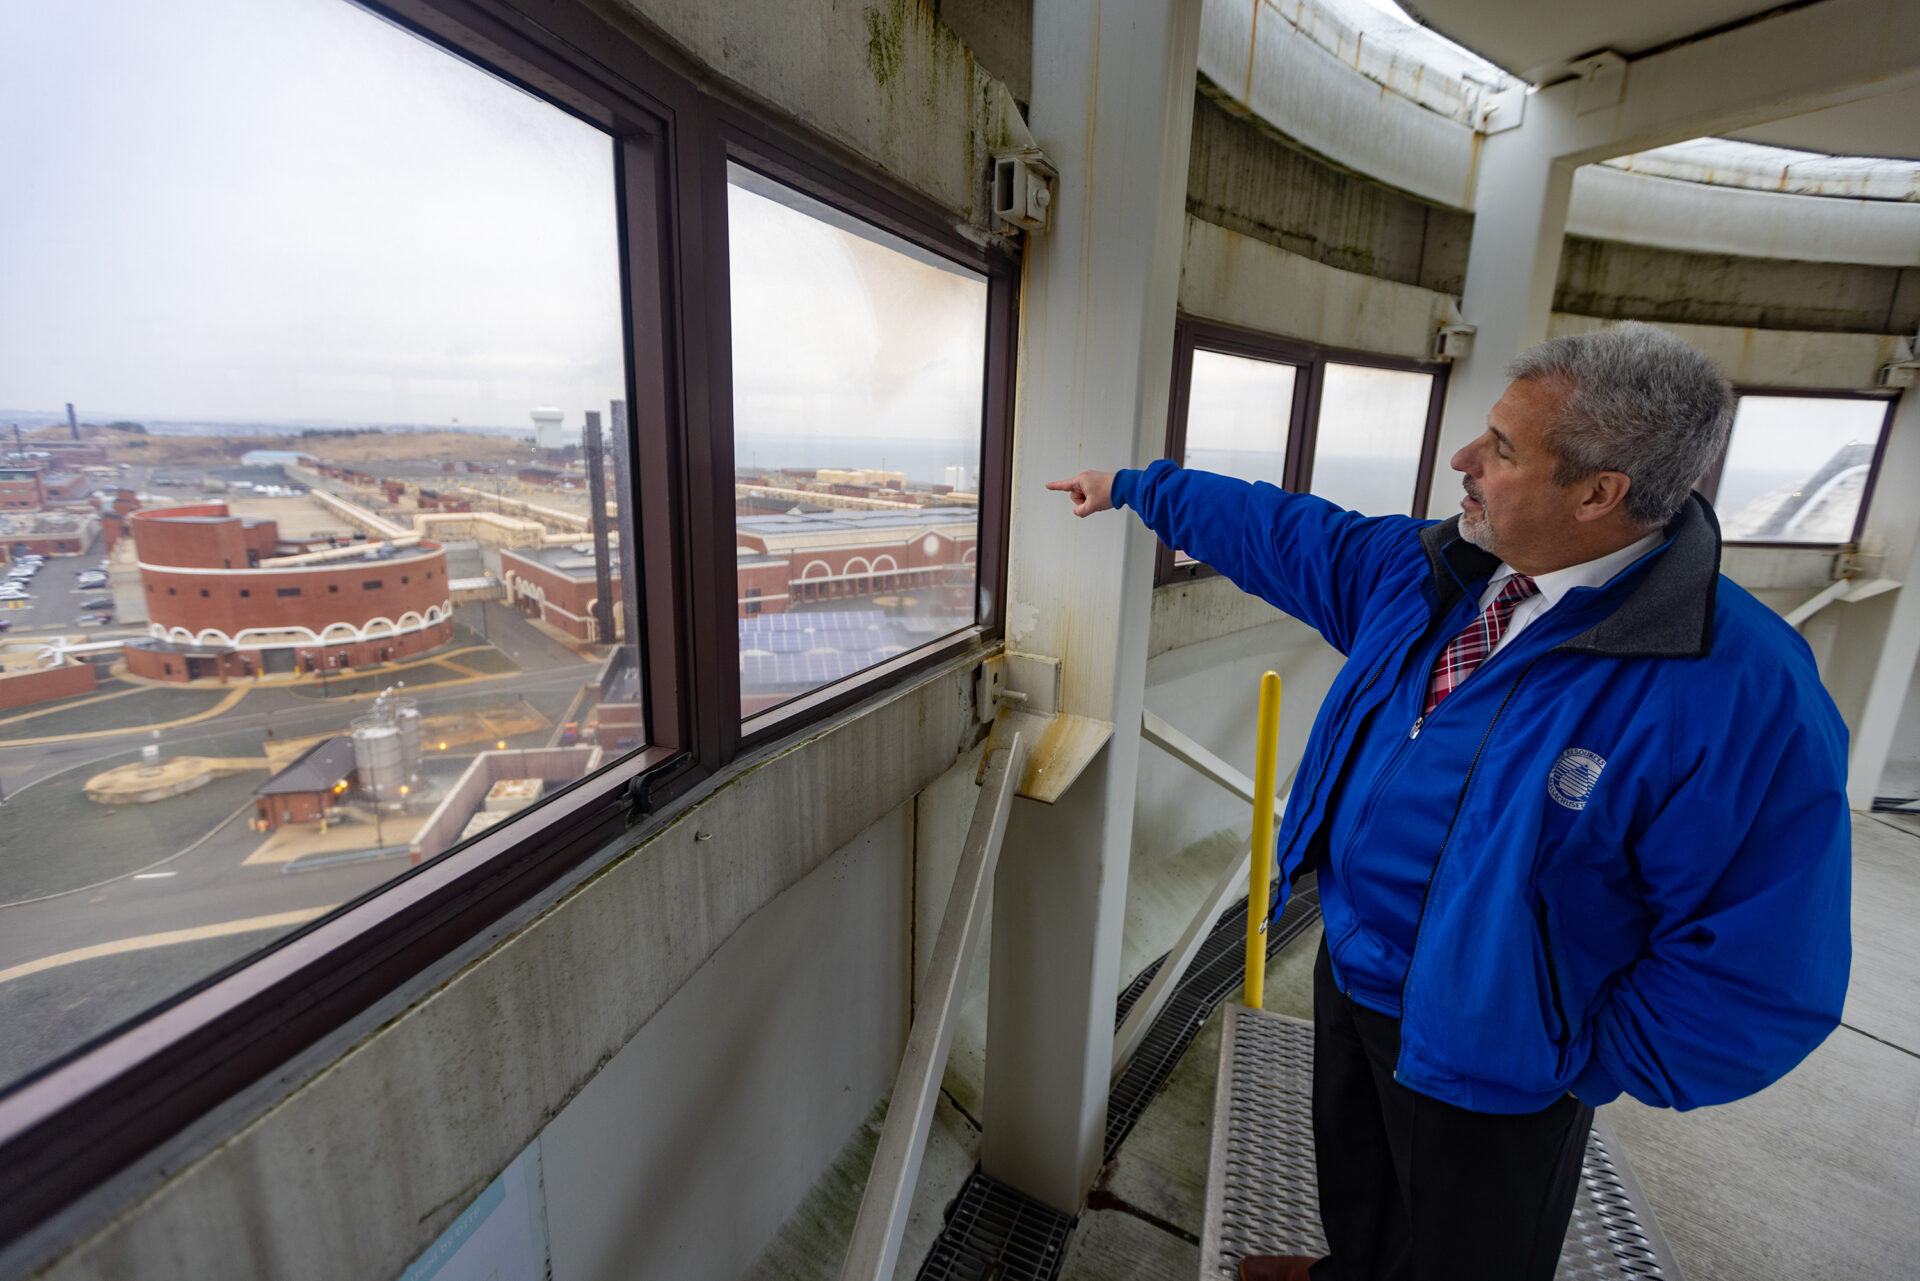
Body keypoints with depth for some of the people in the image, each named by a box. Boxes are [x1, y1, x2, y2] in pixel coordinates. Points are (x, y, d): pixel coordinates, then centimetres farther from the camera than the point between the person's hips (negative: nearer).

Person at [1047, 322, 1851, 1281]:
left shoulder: (1749, 695, -27)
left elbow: (1762, 980, -23)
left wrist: (1578, 1068, -16)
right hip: (1350, 969, 6)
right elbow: (1276, 530, 3)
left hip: (1482, 1052, -6)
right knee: (1353, 1179, 33)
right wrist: (1130, 486, 8)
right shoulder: (1426, 570, -8)